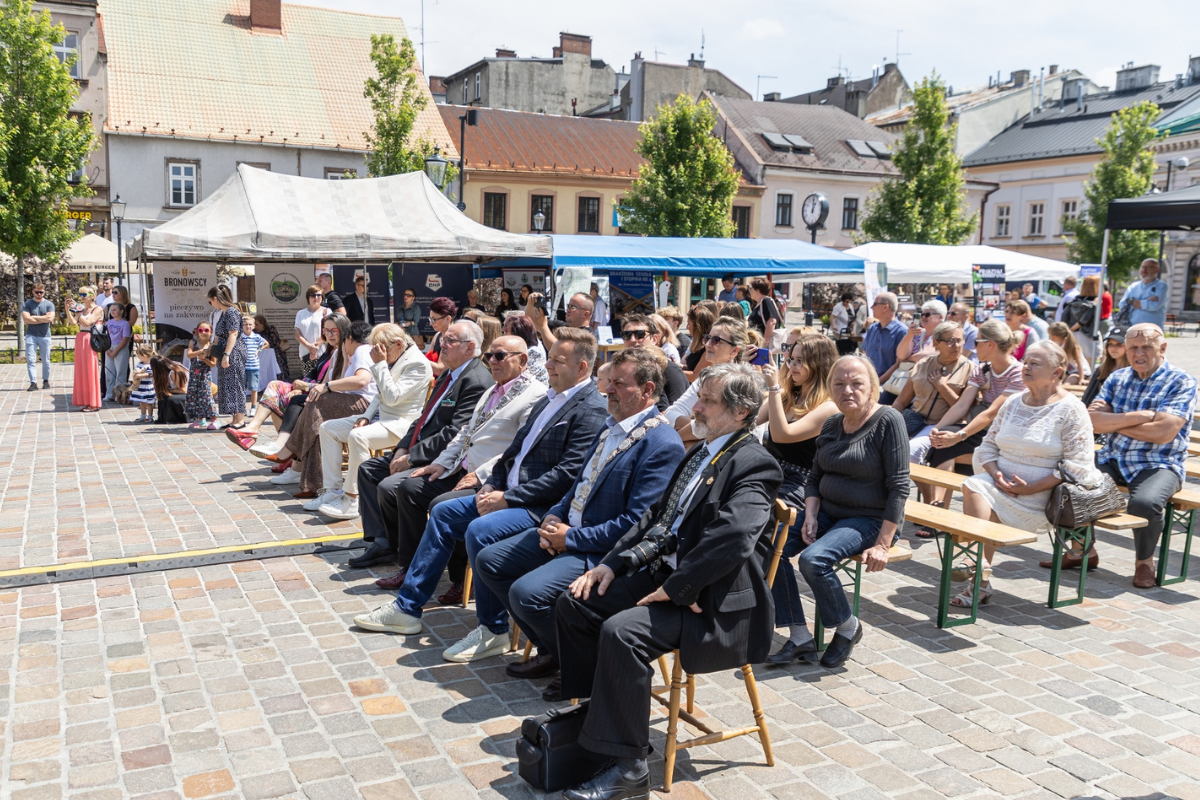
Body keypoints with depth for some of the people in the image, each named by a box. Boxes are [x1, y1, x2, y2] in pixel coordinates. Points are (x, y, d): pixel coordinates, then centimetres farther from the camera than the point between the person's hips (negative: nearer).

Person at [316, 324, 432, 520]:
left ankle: (351, 500, -25)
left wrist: (380, 364, -20)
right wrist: (366, 416, 4)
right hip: (379, 416, 10)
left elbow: (392, 397, -23)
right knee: (328, 428, 1)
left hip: (400, 423, -10)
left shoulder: (418, 364, -15)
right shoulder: (392, 358, 14)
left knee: (357, 436, -34)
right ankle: (333, 490, -2)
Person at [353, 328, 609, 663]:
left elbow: (567, 474, -22)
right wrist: (492, 486, 3)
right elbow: (514, 450, 20)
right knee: (443, 513, 7)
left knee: (480, 530, -29)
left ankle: (492, 630, -11)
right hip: (508, 494, 10)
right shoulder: (548, 400, 15)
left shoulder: (591, 410, -14)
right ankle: (407, 608, 15)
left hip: (543, 507, -10)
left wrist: (508, 498, -19)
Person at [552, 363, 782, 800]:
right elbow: (657, 515, 17)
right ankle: (592, 710, 13)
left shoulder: (754, 465, -14)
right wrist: (611, 563, 6)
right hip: (663, 572, 9)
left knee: (621, 632, -29)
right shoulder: (702, 452, 15)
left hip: (711, 600, -9)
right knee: (574, 602, 0)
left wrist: (673, 589, -21)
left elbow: (730, 541, -27)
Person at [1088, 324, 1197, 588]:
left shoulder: (1181, 382, -4)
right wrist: (1140, 416, -15)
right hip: (1111, 458, 5)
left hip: (1158, 464, -5)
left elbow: (1163, 433, -17)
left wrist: (1113, 421, -7)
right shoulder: (1117, 378, 11)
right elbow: (1094, 422, -2)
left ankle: (1144, 560, -3)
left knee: (1145, 502, -35)